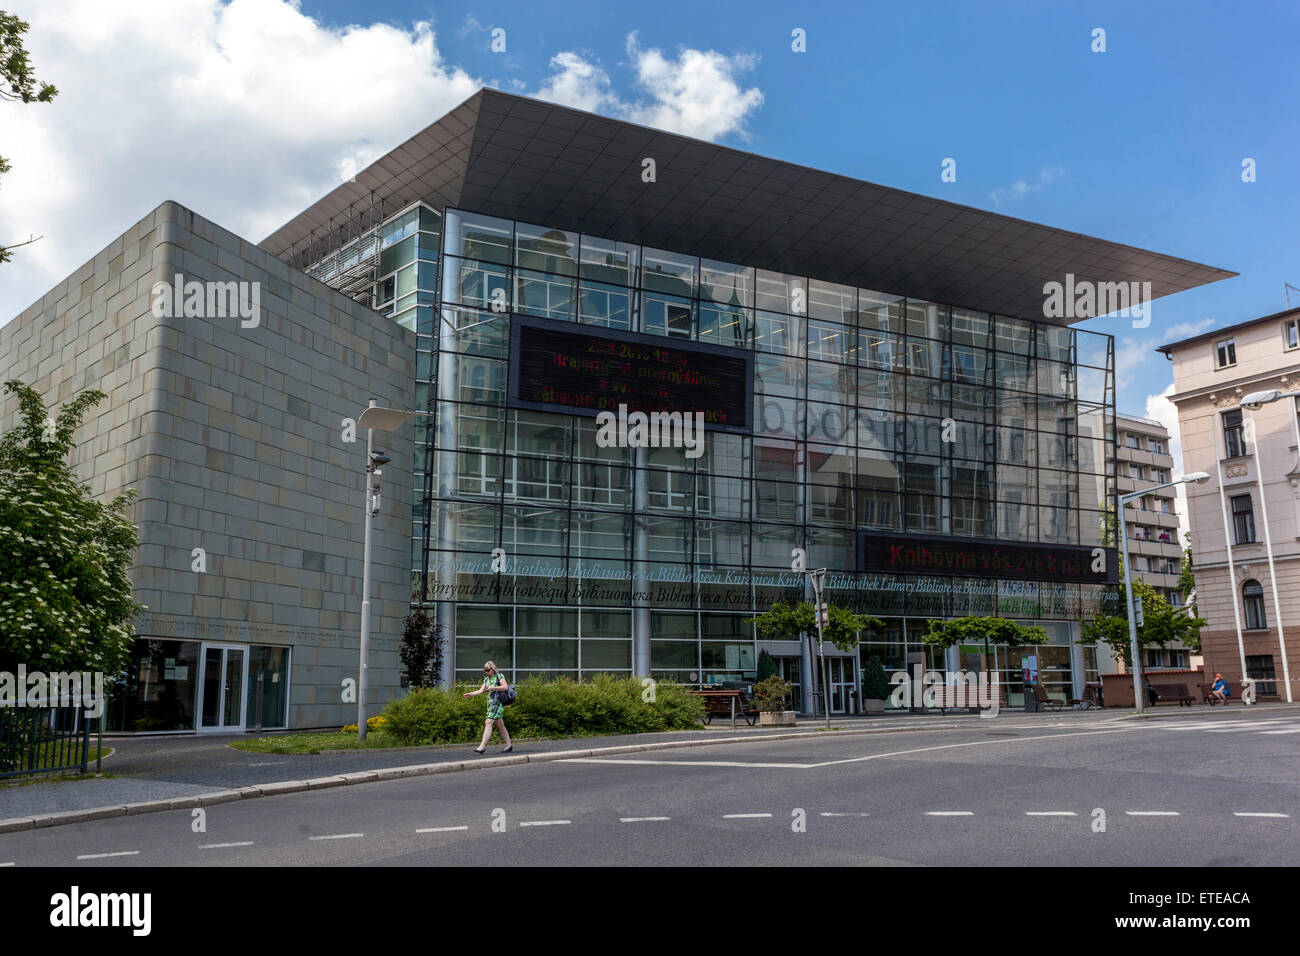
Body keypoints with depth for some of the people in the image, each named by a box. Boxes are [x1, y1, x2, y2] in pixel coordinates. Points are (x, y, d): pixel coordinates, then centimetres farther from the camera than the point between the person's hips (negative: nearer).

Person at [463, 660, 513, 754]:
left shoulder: (499, 676, -4)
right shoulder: (486, 679, 17)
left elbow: (505, 686, -13)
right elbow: (481, 690, 10)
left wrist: (493, 688, -20)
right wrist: (469, 694, -2)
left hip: (498, 702, -8)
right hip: (490, 703, 8)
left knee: (488, 723, -15)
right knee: (500, 725, 10)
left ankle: (482, 746, -18)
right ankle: (509, 745, 16)